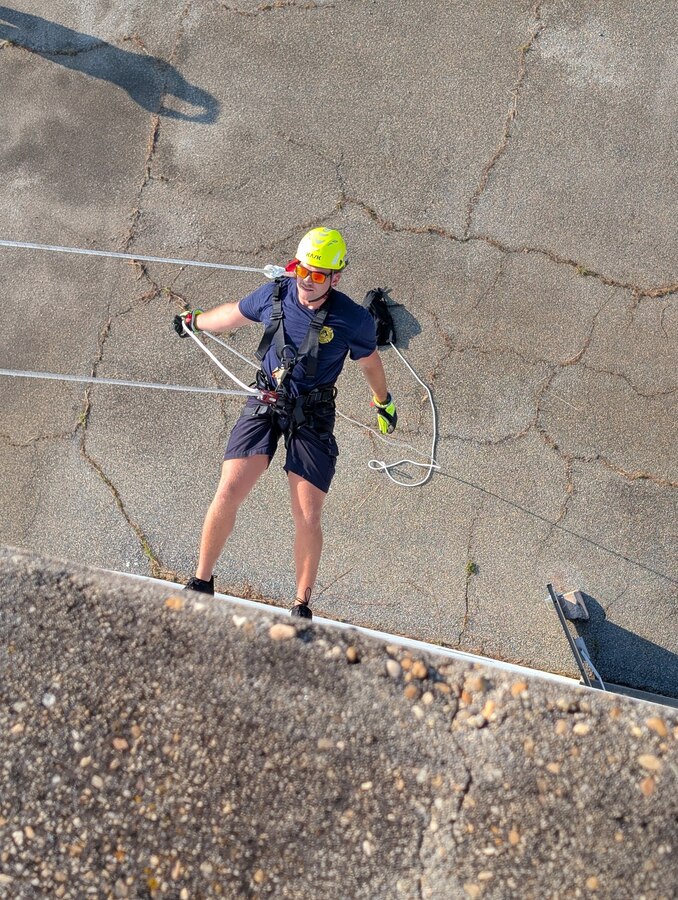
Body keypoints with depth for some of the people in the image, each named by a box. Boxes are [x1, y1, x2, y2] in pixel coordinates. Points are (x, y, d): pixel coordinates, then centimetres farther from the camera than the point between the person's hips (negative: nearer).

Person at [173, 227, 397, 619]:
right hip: (265, 403, 2)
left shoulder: (354, 320, -12)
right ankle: (202, 581, 11)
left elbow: (370, 362, 8)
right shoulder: (275, 294, -5)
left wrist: (384, 403, 23)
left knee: (308, 519, -3)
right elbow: (235, 313, 16)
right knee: (228, 494, -8)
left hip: (313, 416, -2)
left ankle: (302, 606, 15)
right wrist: (195, 320, 32)